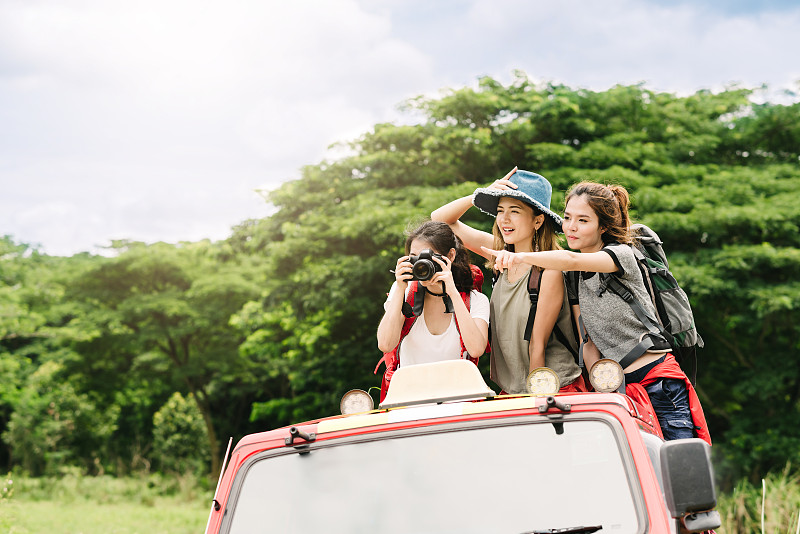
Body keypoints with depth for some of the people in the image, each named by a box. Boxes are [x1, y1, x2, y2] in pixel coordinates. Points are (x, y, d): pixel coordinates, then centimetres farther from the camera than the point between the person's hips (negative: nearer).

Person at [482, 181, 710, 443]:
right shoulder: (574, 278, 12)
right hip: (617, 387, 5)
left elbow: (572, 260, -27)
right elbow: (588, 341, 9)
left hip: (662, 385, -5)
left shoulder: (622, 254, -6)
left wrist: (521, 257, -42)